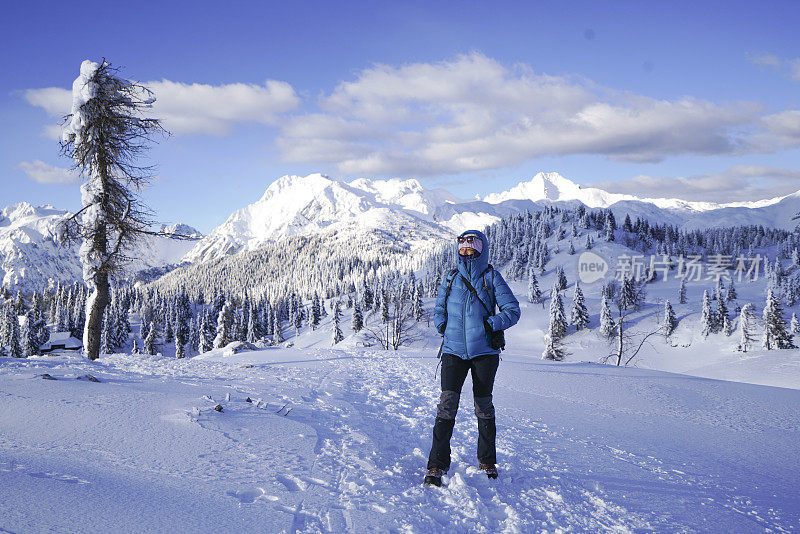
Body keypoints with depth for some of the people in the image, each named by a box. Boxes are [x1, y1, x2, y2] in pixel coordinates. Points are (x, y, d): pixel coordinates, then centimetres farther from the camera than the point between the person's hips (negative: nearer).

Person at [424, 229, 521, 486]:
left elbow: (513, 311, -1)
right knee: (448, 402, -11)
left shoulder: (491, 278, 2)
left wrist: (490, 324, -14)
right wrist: (443, 325, 3)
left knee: (483, 405, 7)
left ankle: (487, 460, 26)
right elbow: (439, 310, 22)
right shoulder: (450, 279, 11)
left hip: (484, 351, -1)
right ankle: (437, 464, -7)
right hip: (454, 350, 1)